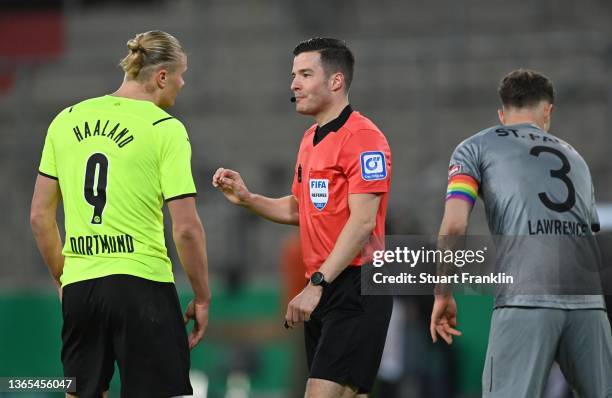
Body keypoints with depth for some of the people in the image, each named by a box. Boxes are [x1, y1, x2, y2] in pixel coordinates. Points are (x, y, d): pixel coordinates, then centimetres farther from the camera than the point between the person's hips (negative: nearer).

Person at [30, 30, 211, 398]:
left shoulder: (66, 120, 9)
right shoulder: (166, 129, -6)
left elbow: (40, 216, 12)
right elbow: (186, 228, -9)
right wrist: (202, 298, 1)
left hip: (78, 286, 5)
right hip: (142, 284, -5)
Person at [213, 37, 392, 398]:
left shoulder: (363, 137, -12)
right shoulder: (311, 139, 17)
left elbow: (362, 222, -19)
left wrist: (317, 284, -23)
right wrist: (247, 198, 10)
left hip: (355, 289, -9)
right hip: (322, 290, 9)